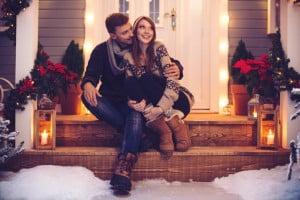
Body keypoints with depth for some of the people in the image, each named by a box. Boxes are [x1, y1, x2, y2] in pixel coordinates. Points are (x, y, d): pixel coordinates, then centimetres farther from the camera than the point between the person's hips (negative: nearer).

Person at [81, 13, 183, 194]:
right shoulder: (102, 51, 2)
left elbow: (170, 64, 1)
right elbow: (91, 74, -7)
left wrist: (177, 69, -25)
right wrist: (88, 84, -33)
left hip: (134, 103, -1)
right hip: (110, 102, 2)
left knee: (137, 114, -37)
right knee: (88, 97, -30)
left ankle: (124, 169, -53)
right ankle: (139, 136, -31)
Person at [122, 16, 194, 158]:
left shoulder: (158, 48, -10)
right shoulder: (128, 57, -1)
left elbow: (171, 79, -19)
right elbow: (130, 87, -4)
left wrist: (161, 108, -32)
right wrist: (141, 101, -27)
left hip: (176, 100, -3)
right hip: (151, 103, 3)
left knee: (146, 79, -26)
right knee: (130, 82, -22)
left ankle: (174, 123, -18)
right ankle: (163, 128, -28)